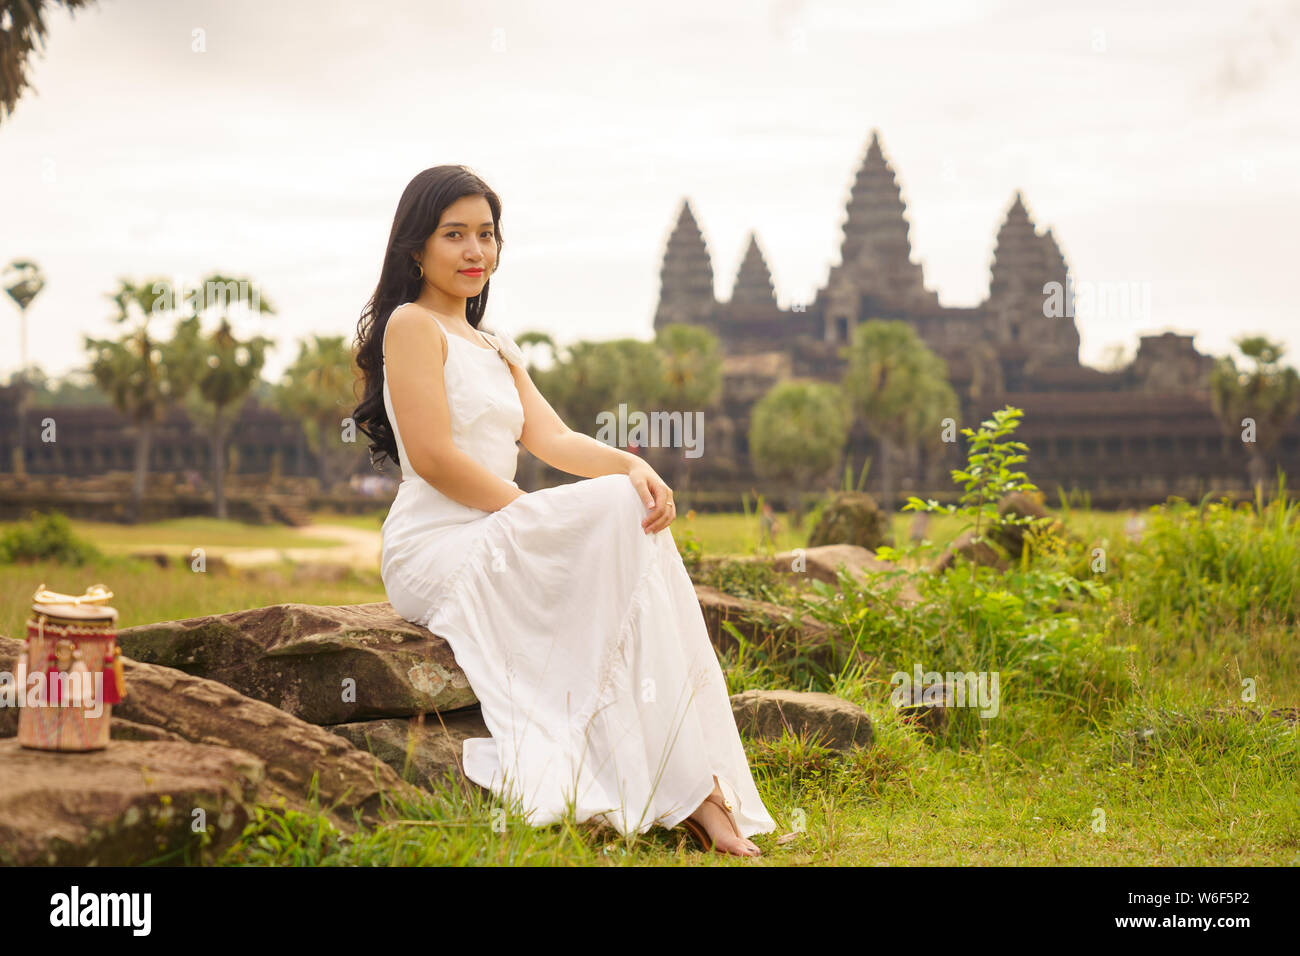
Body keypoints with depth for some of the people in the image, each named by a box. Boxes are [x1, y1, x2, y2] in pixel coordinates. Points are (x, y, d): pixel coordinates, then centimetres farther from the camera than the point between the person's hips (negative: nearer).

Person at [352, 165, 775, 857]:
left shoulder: (495, 350, 25)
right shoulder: (411, 325, -1)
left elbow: (553, 439, 11)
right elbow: (433, 457, -12)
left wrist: (632, 465, -9)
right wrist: (538, 516, -13)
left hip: (492, 551, 8)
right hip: (435, 550, -8)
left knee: (639, 518, -17)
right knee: (618, 512, -24)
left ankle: (697, 789, -27)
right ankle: (686, 792, -26)